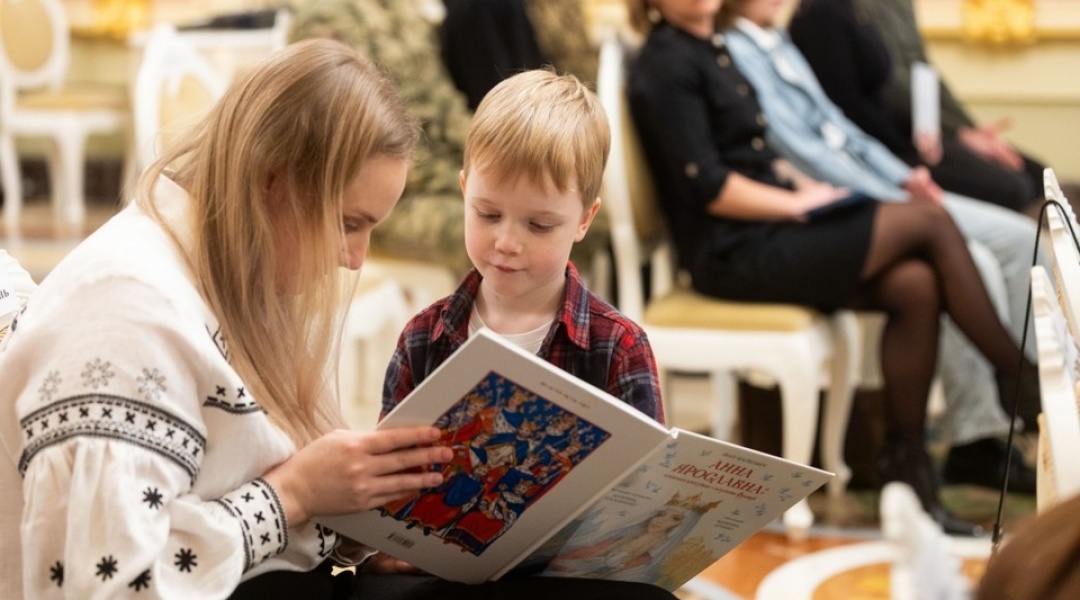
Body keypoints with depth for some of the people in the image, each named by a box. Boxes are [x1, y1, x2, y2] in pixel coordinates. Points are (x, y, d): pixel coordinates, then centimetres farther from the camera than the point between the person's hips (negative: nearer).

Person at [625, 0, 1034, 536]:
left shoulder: (711, 47, 17)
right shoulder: (666, 65, -11)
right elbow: (708, 189, -17)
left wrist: (806, 187, 5)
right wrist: (798, 203, -11)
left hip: (768, 226, 8)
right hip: (732, 253, -8)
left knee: (915, 286, -13)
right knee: (928, 221, -15)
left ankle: (908, 465, -5)